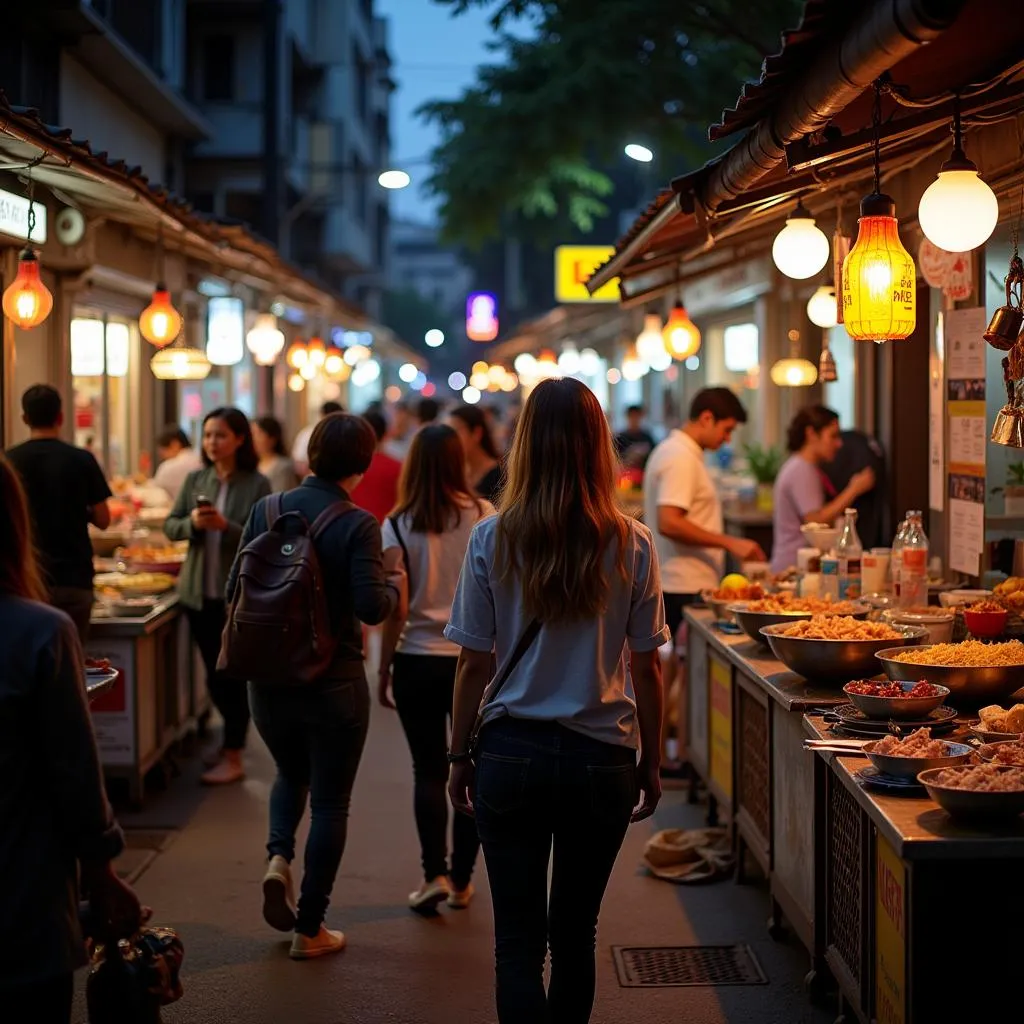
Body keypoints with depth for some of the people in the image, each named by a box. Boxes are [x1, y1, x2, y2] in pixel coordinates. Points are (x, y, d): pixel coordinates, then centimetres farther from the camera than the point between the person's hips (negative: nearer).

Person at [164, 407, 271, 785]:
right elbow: (170, 526, 6)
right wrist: (192, 523, -15)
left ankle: (233, 757, 8)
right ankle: (233, 737, 33)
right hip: (200, 591, 5)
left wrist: (226, 526, -24)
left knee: (233, 675, 0)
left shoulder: (258, 484, -8)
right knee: (214, 674, 14)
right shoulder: (195, 480, 5)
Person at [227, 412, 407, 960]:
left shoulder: (266, 511, -3)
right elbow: (371, 606, -22)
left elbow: (234, 590, 0)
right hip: (333, 682, -4)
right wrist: (395, 584, -1)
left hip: (268, 678, 4)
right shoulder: (357, 525, -16)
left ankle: (278, 856, 2)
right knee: (330, 801, 9)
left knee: (291, 773, 28)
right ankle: (310, 928, 14)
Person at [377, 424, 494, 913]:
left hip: (418, 660, -1)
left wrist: (383, 669, 3)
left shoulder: (398, 525, -8)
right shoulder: (485, 516, -4)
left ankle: (435, 873, -4)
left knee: (428, 770, 8)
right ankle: (461, 880, 18)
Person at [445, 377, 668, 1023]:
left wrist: (460, 756, 10)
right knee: (576, 933, 16)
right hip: (601, 758, 1)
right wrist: (651, 763, 11)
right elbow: (646, 669, -1)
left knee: (519, 939, 5)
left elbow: (474, 663, -2)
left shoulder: (493, 540, -6)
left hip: (512, 753, -1)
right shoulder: (632, 546, -5)